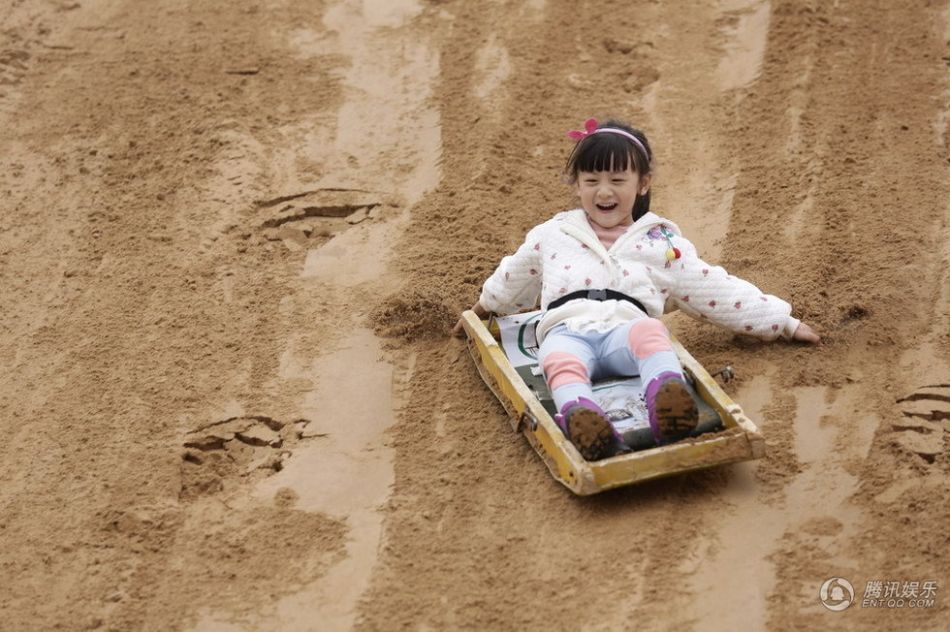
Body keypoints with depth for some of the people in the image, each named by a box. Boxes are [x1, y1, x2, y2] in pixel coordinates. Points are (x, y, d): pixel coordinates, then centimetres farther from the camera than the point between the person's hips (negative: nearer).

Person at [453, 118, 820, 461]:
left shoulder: (662, 242, 24)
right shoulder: (553, 234, 28)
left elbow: (716, 292, 25)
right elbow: (511, 281, 45)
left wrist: (784, 323, 23)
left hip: (625, 327, 0)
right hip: (567, 329, 1)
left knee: (649, 331, -38)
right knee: (561, 360, -38)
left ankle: (668, 402, -65)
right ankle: (579, 416, -67)